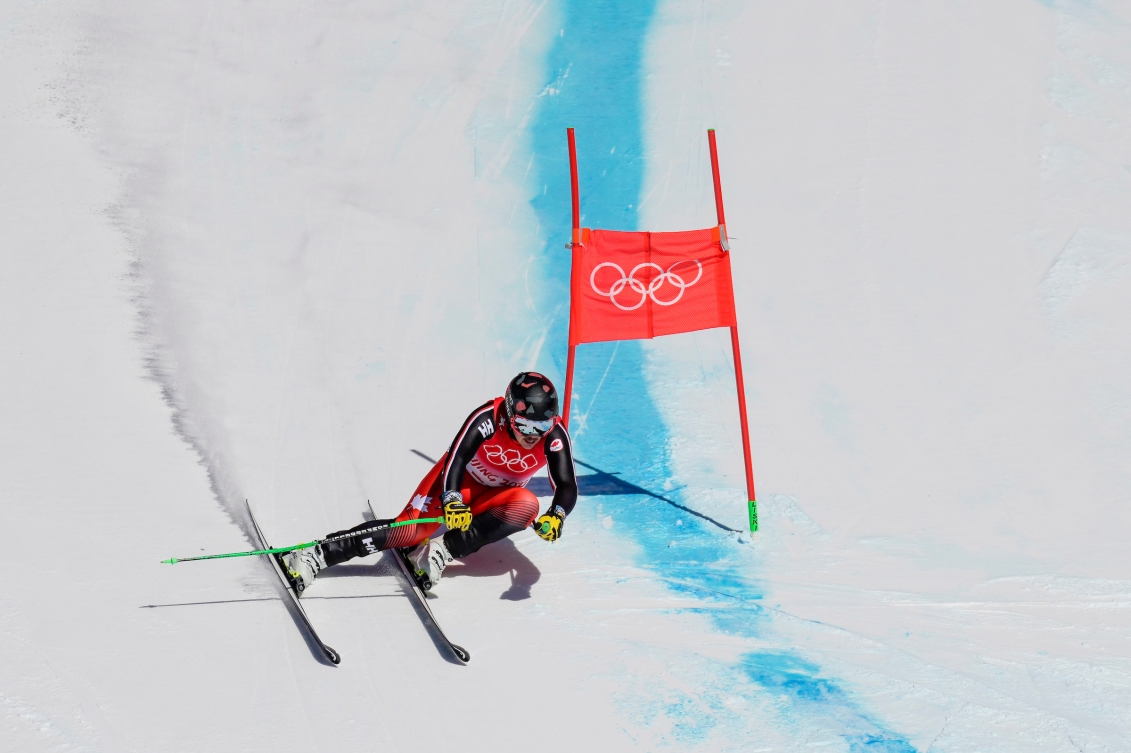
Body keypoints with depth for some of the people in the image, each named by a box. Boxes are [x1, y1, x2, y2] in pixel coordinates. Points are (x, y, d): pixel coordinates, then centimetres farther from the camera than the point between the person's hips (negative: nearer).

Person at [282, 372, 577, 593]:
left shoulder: (554, 434, -24)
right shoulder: (488, 418, -29)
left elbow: (567, 487, -29)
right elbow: (455, 461, -35)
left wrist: (556, 516, -51)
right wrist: (452, 502, -54)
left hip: (495, 498, 3)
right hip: (459, 481, -3)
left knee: (527, 506, -32)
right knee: (410, 530, -25)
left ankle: (444, 550, -30)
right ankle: (315, 555, -24)